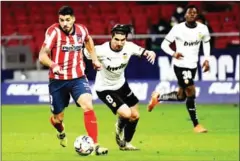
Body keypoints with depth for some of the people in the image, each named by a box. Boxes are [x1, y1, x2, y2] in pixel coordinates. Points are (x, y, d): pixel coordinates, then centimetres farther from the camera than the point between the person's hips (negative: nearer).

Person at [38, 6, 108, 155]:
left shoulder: (81, 30, -3)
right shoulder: (54, 32, -16)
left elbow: (88, 40, 23)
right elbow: (42, 56, -21)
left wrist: (94, 59, 18)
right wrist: (53, 65, -40)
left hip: (78, 77, 2)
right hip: (58, 80, -2)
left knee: (88, 106, -22)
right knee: (57, 118, 11)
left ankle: (96, 145, -19)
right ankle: (61, 133, 49)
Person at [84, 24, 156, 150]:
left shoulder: (129, 47, -18)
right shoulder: (101, 51, -31)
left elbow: (144, 53, -9)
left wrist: (150, 53, -30)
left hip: (121, 85, 6)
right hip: (105, 89, -6)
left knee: (135, 116, 13)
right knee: (126, 114, -20)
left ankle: (125, 143, 39)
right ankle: (120, 127, 19)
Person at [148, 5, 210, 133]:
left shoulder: (203, 29, -2)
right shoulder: (178, 29, -14)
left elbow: (206, 43, 18)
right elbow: (164, 44, -9)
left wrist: (206, 59, 6)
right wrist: (173, 54, -28)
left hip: (193, 65, 6)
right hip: (181, 65, -6)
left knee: (181, 97, 13)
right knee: (191, 93, -11)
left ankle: (158, 97, 38)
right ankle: (196, 125, 0)